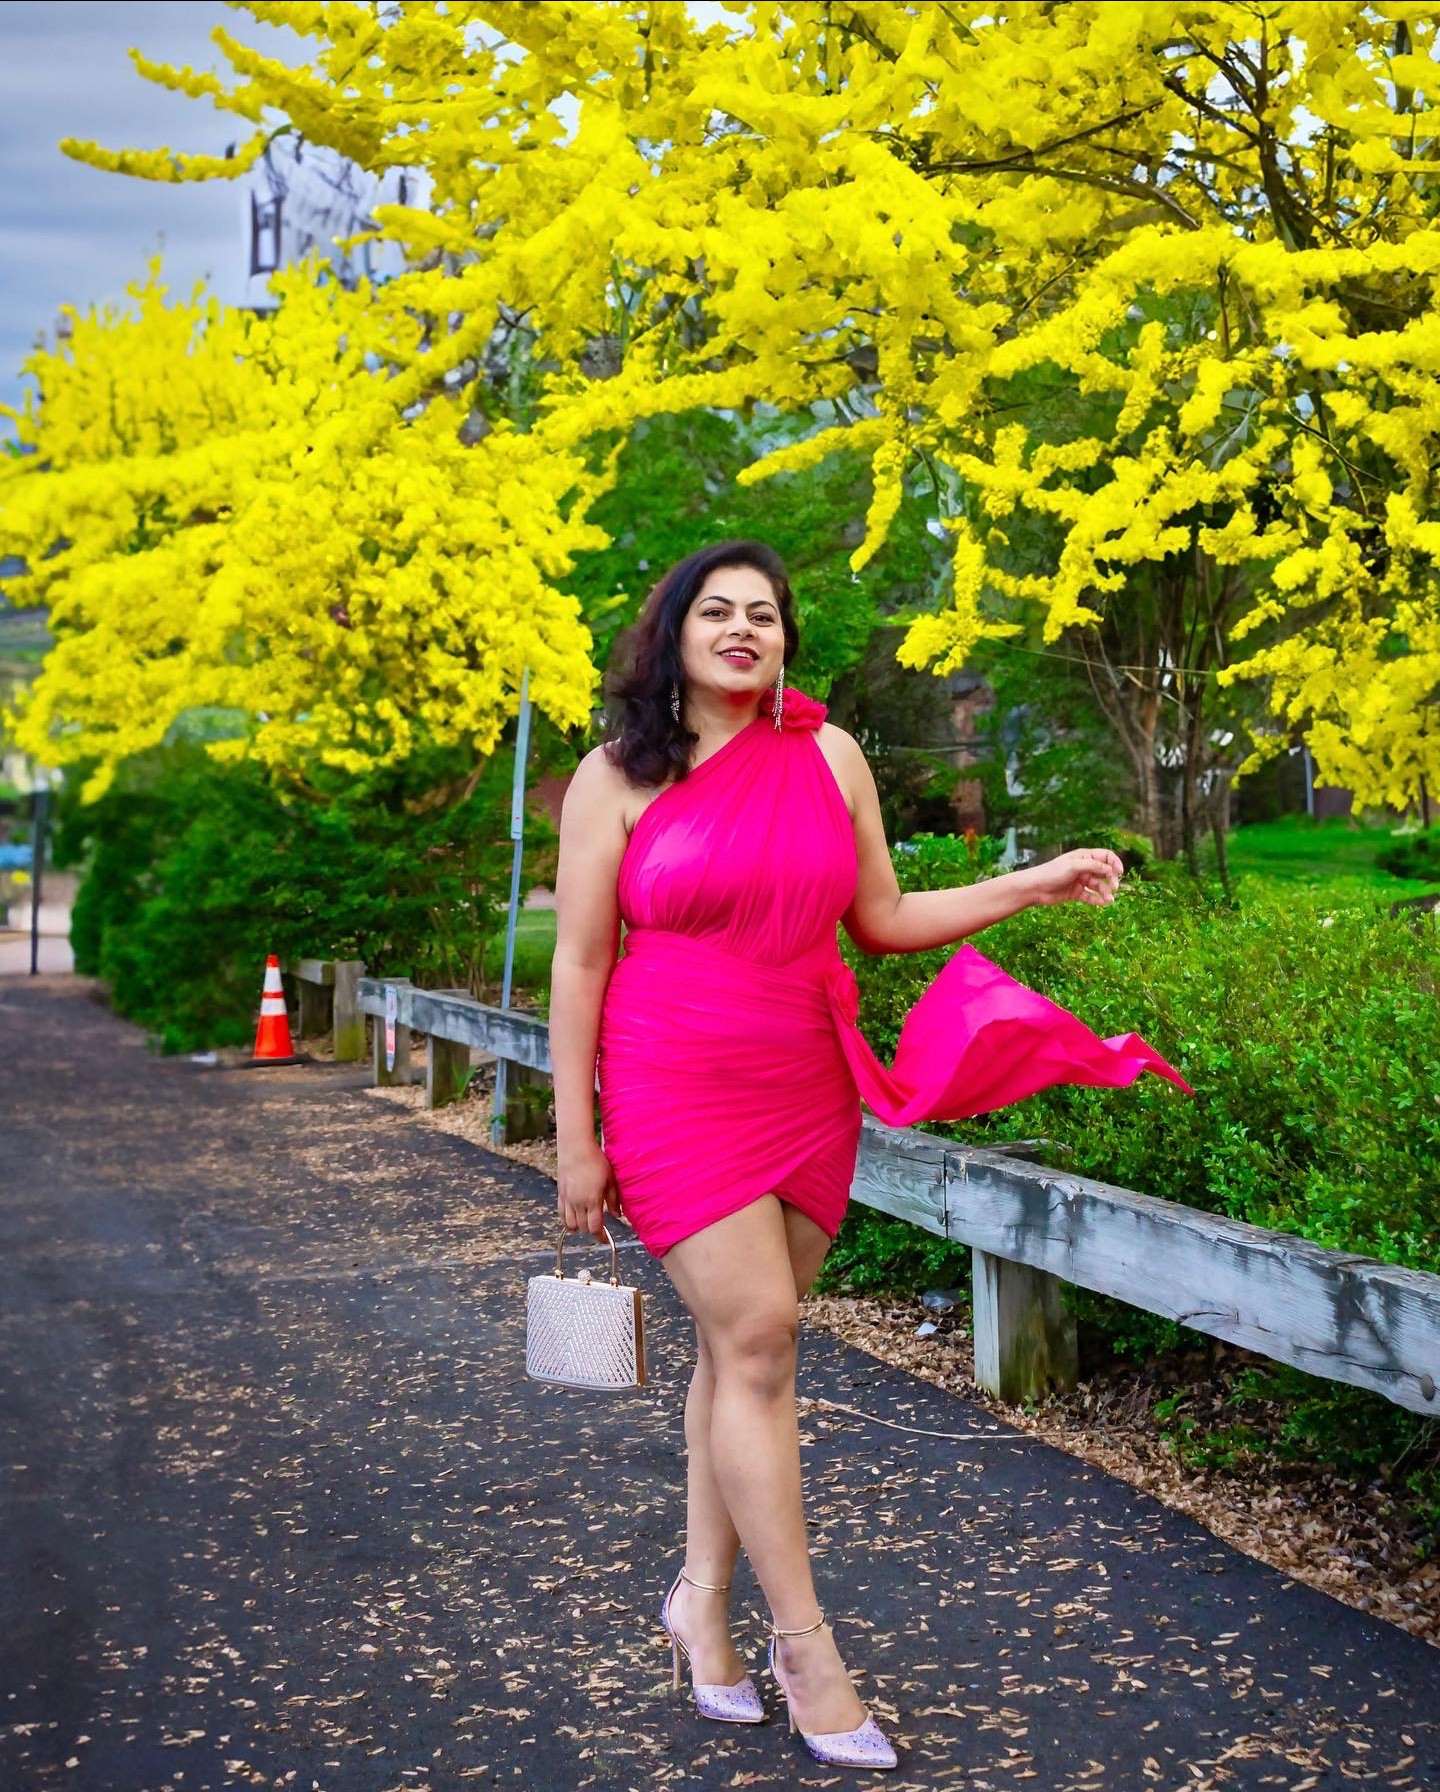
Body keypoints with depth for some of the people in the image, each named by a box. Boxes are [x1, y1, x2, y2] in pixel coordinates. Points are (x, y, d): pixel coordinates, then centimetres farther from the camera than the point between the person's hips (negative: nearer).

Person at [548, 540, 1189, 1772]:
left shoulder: (829, 757, 6)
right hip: (675, 1099, -3)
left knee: (743, 1342, 8)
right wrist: (576, 1139, -5)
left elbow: (884, 921, 13)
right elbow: (578, 965, -3)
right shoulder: (617, 780, -3)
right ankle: (804, 1645, 2)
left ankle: (703, 1598, 23)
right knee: (755, 1338, -8)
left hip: (806, 1096, 4)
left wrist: (1037, 885, 8)